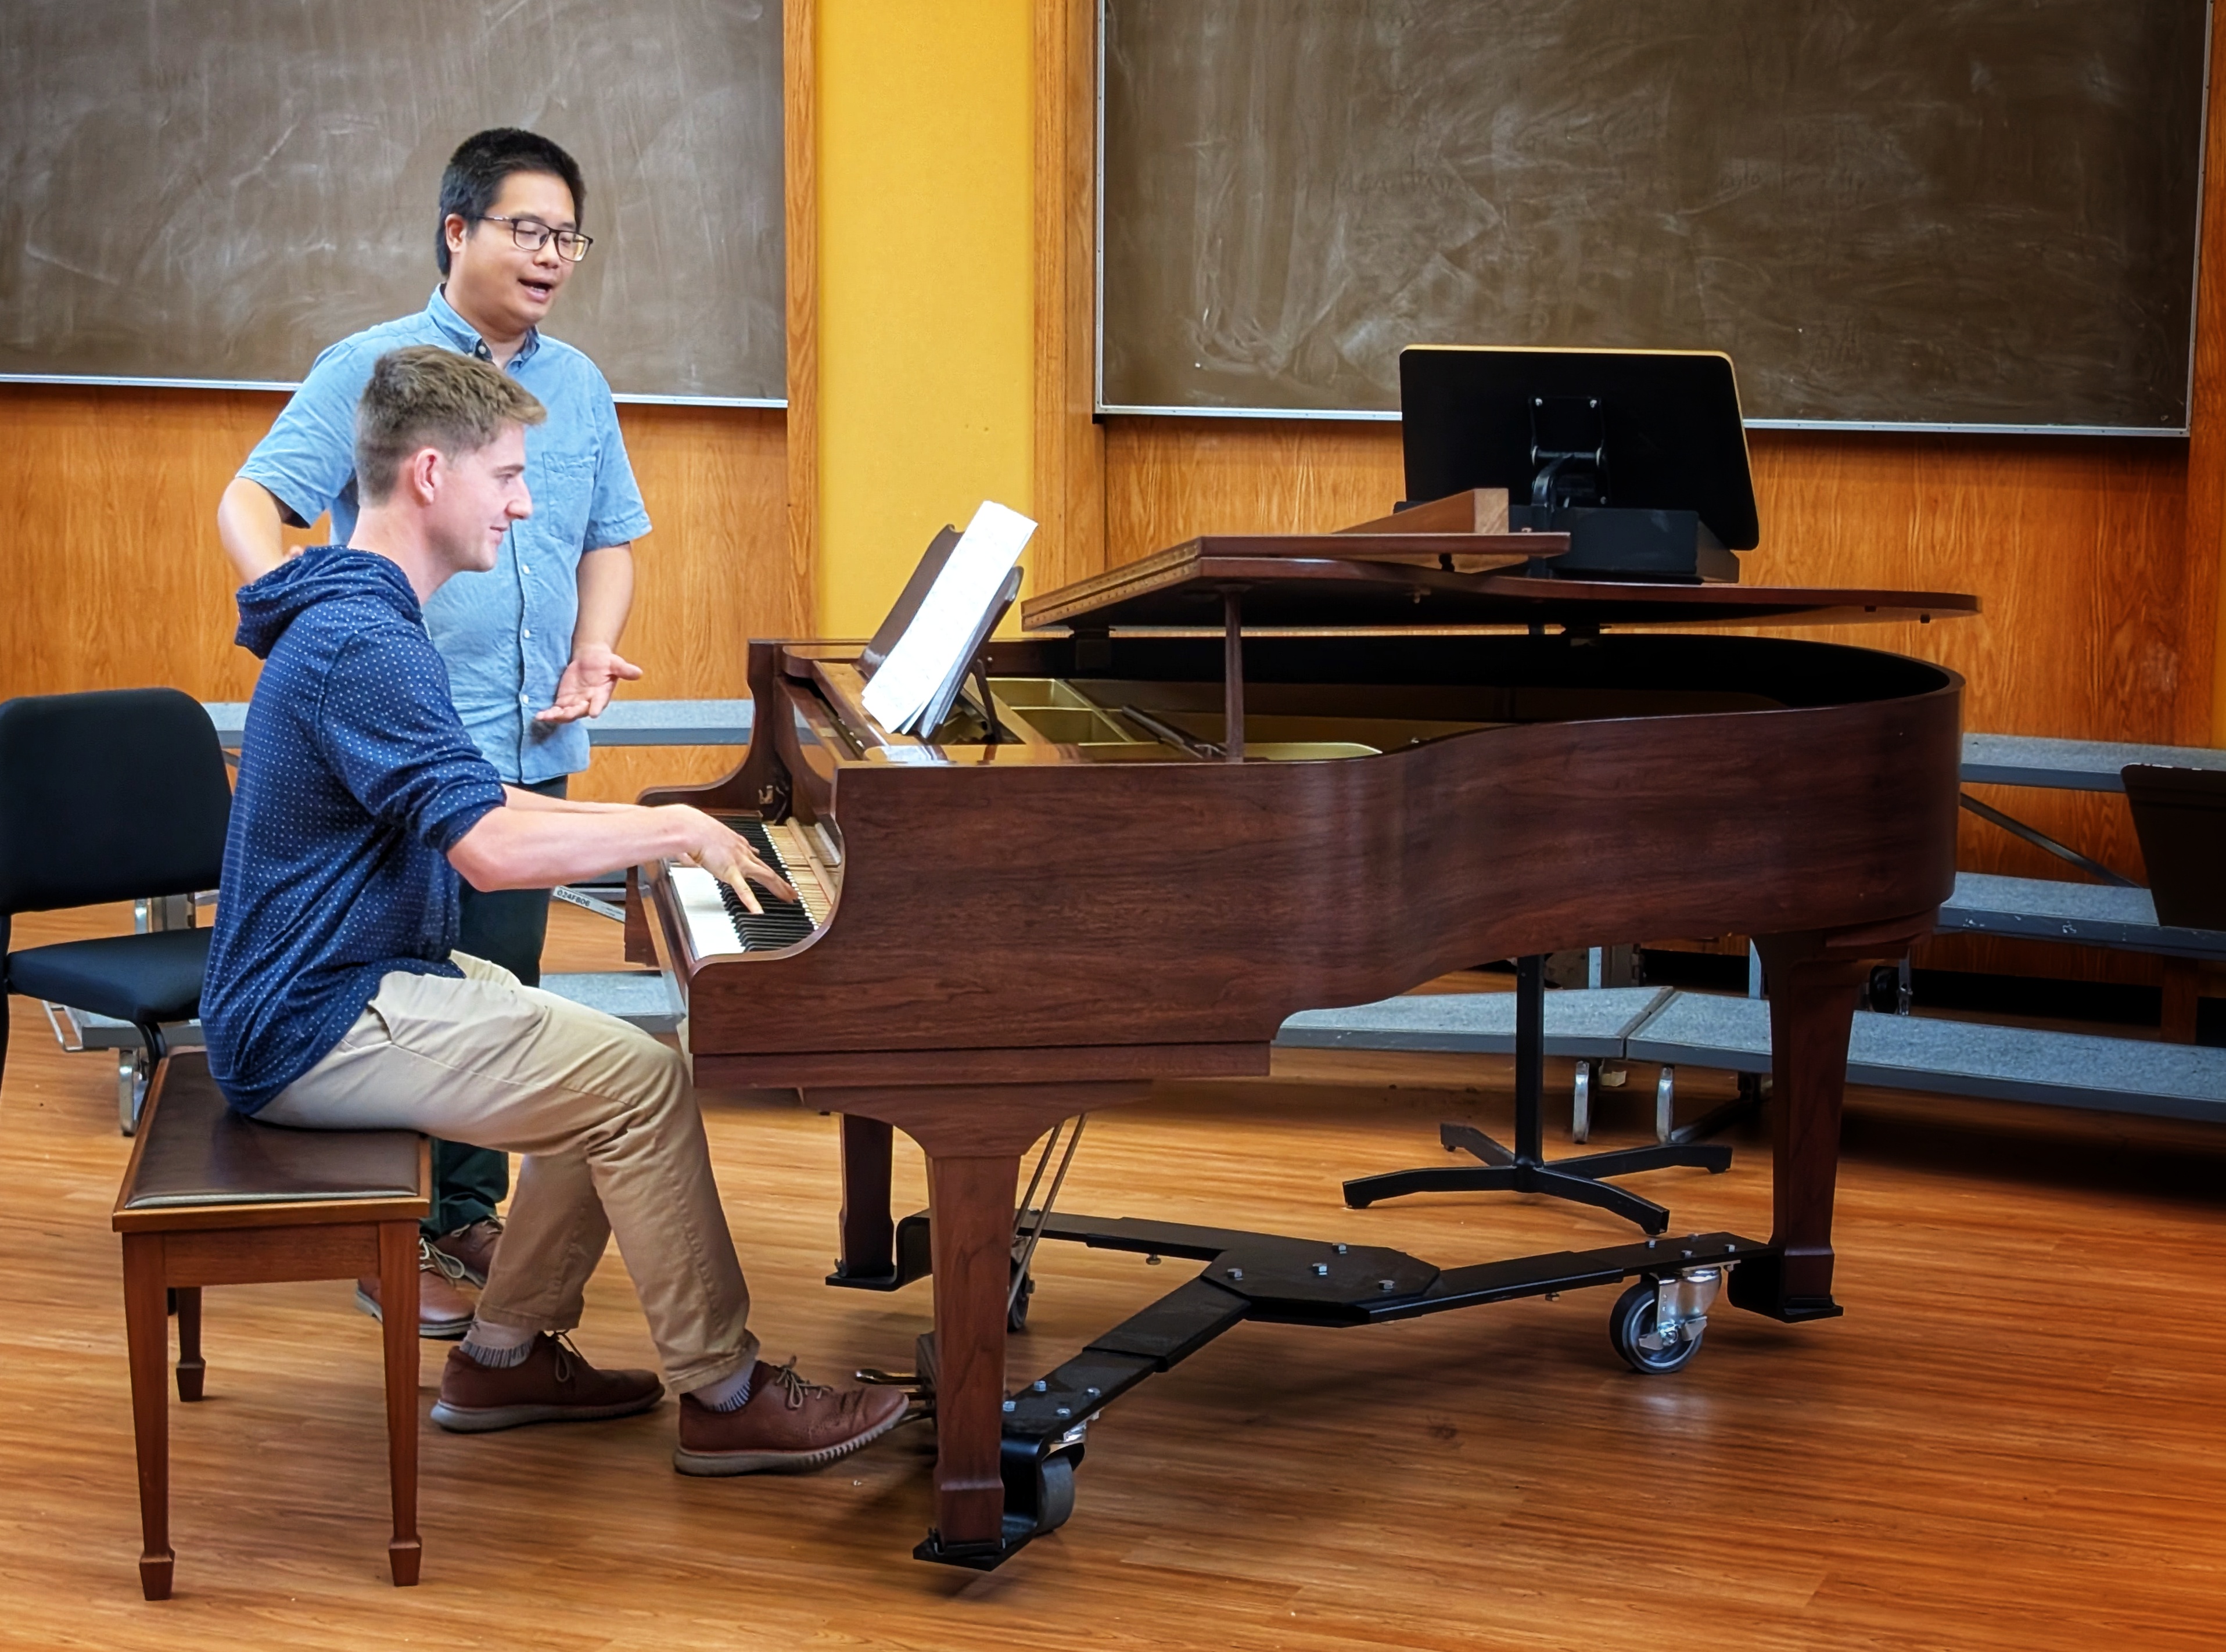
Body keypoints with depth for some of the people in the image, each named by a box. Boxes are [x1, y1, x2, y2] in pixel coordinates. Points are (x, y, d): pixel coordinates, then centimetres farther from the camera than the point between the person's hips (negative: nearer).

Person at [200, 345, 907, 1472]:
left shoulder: (358, 617, 14)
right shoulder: (361, 644, -22)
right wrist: (675, 829, -18)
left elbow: (462, 802, 21)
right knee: (644, 1084, -16)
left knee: (608, 1070, 13)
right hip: (321, 1029, -11)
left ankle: (505, 1354, 17)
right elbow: (491, 849, -31)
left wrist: (646, 826, 9)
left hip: (337, 987, 11)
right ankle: (724, 1398, -6)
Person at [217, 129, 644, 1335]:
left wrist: (593, 654, 2)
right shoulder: (373, 368, -6)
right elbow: (250, 507, -11)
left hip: (530, 743, 6)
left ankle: (470, 1211, 28)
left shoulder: (578, 387, 11)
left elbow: (609, 542, 20)